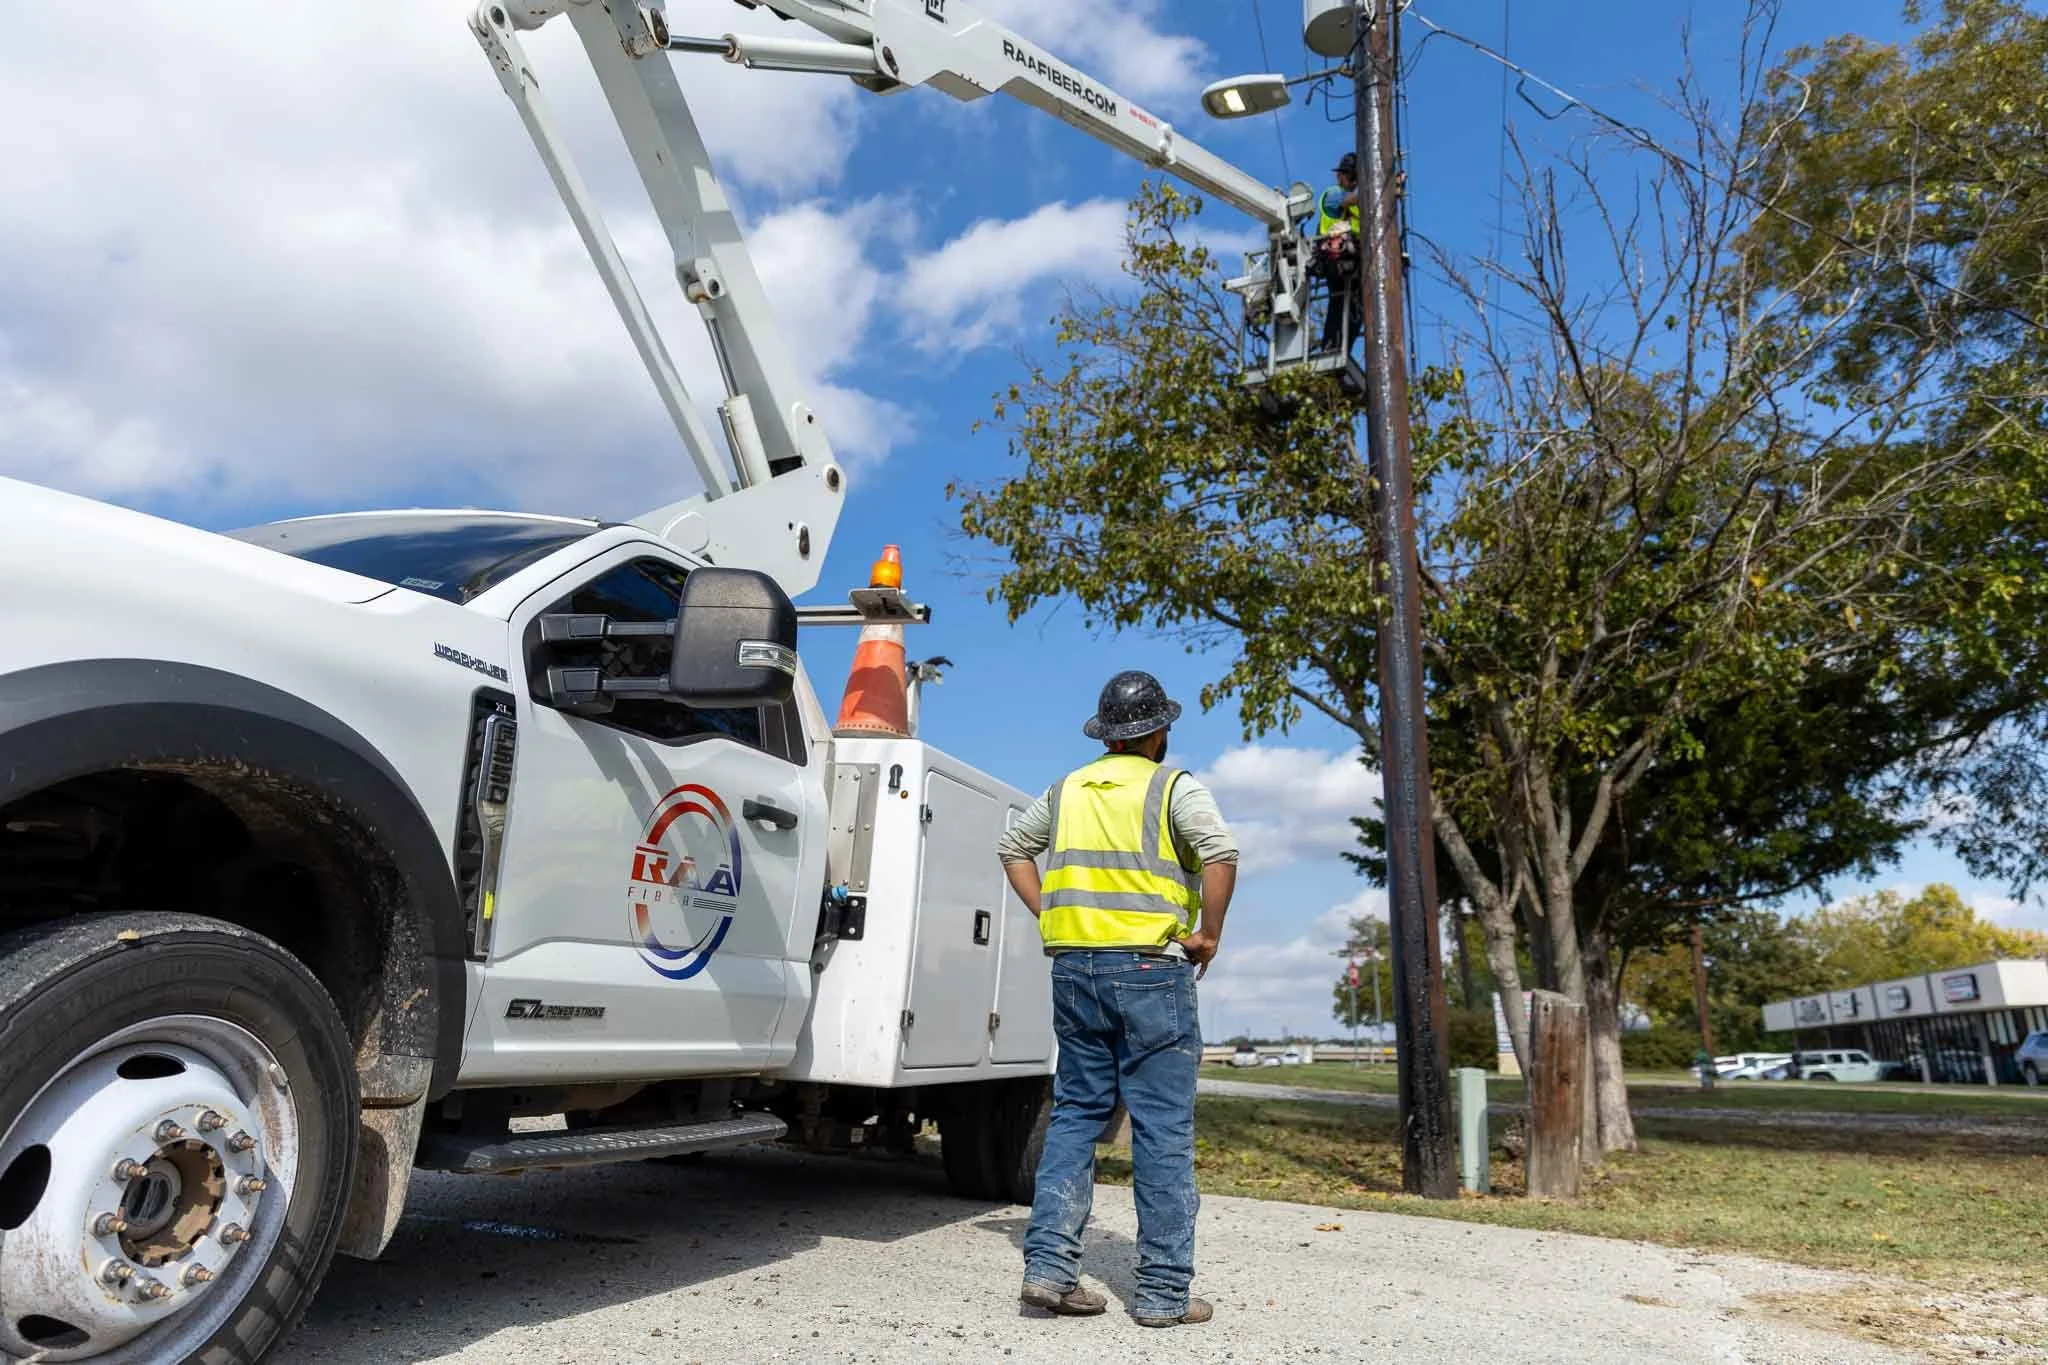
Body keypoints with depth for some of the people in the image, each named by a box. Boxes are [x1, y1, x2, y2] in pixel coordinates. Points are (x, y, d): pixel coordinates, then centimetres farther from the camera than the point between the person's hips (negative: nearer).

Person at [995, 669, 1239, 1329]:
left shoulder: (1068, 790, 13)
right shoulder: (1173, 787, -3)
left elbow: (1013, 847, 22)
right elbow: (1220, 852, -19)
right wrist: (1207, 934, -9)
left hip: (1075, 969, 5)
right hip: (1150, 971, -5)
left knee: (1075, 1114, 14)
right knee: (1162, 1128, 2)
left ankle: (1050, 1265, 9)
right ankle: (1163, 1291, 8)